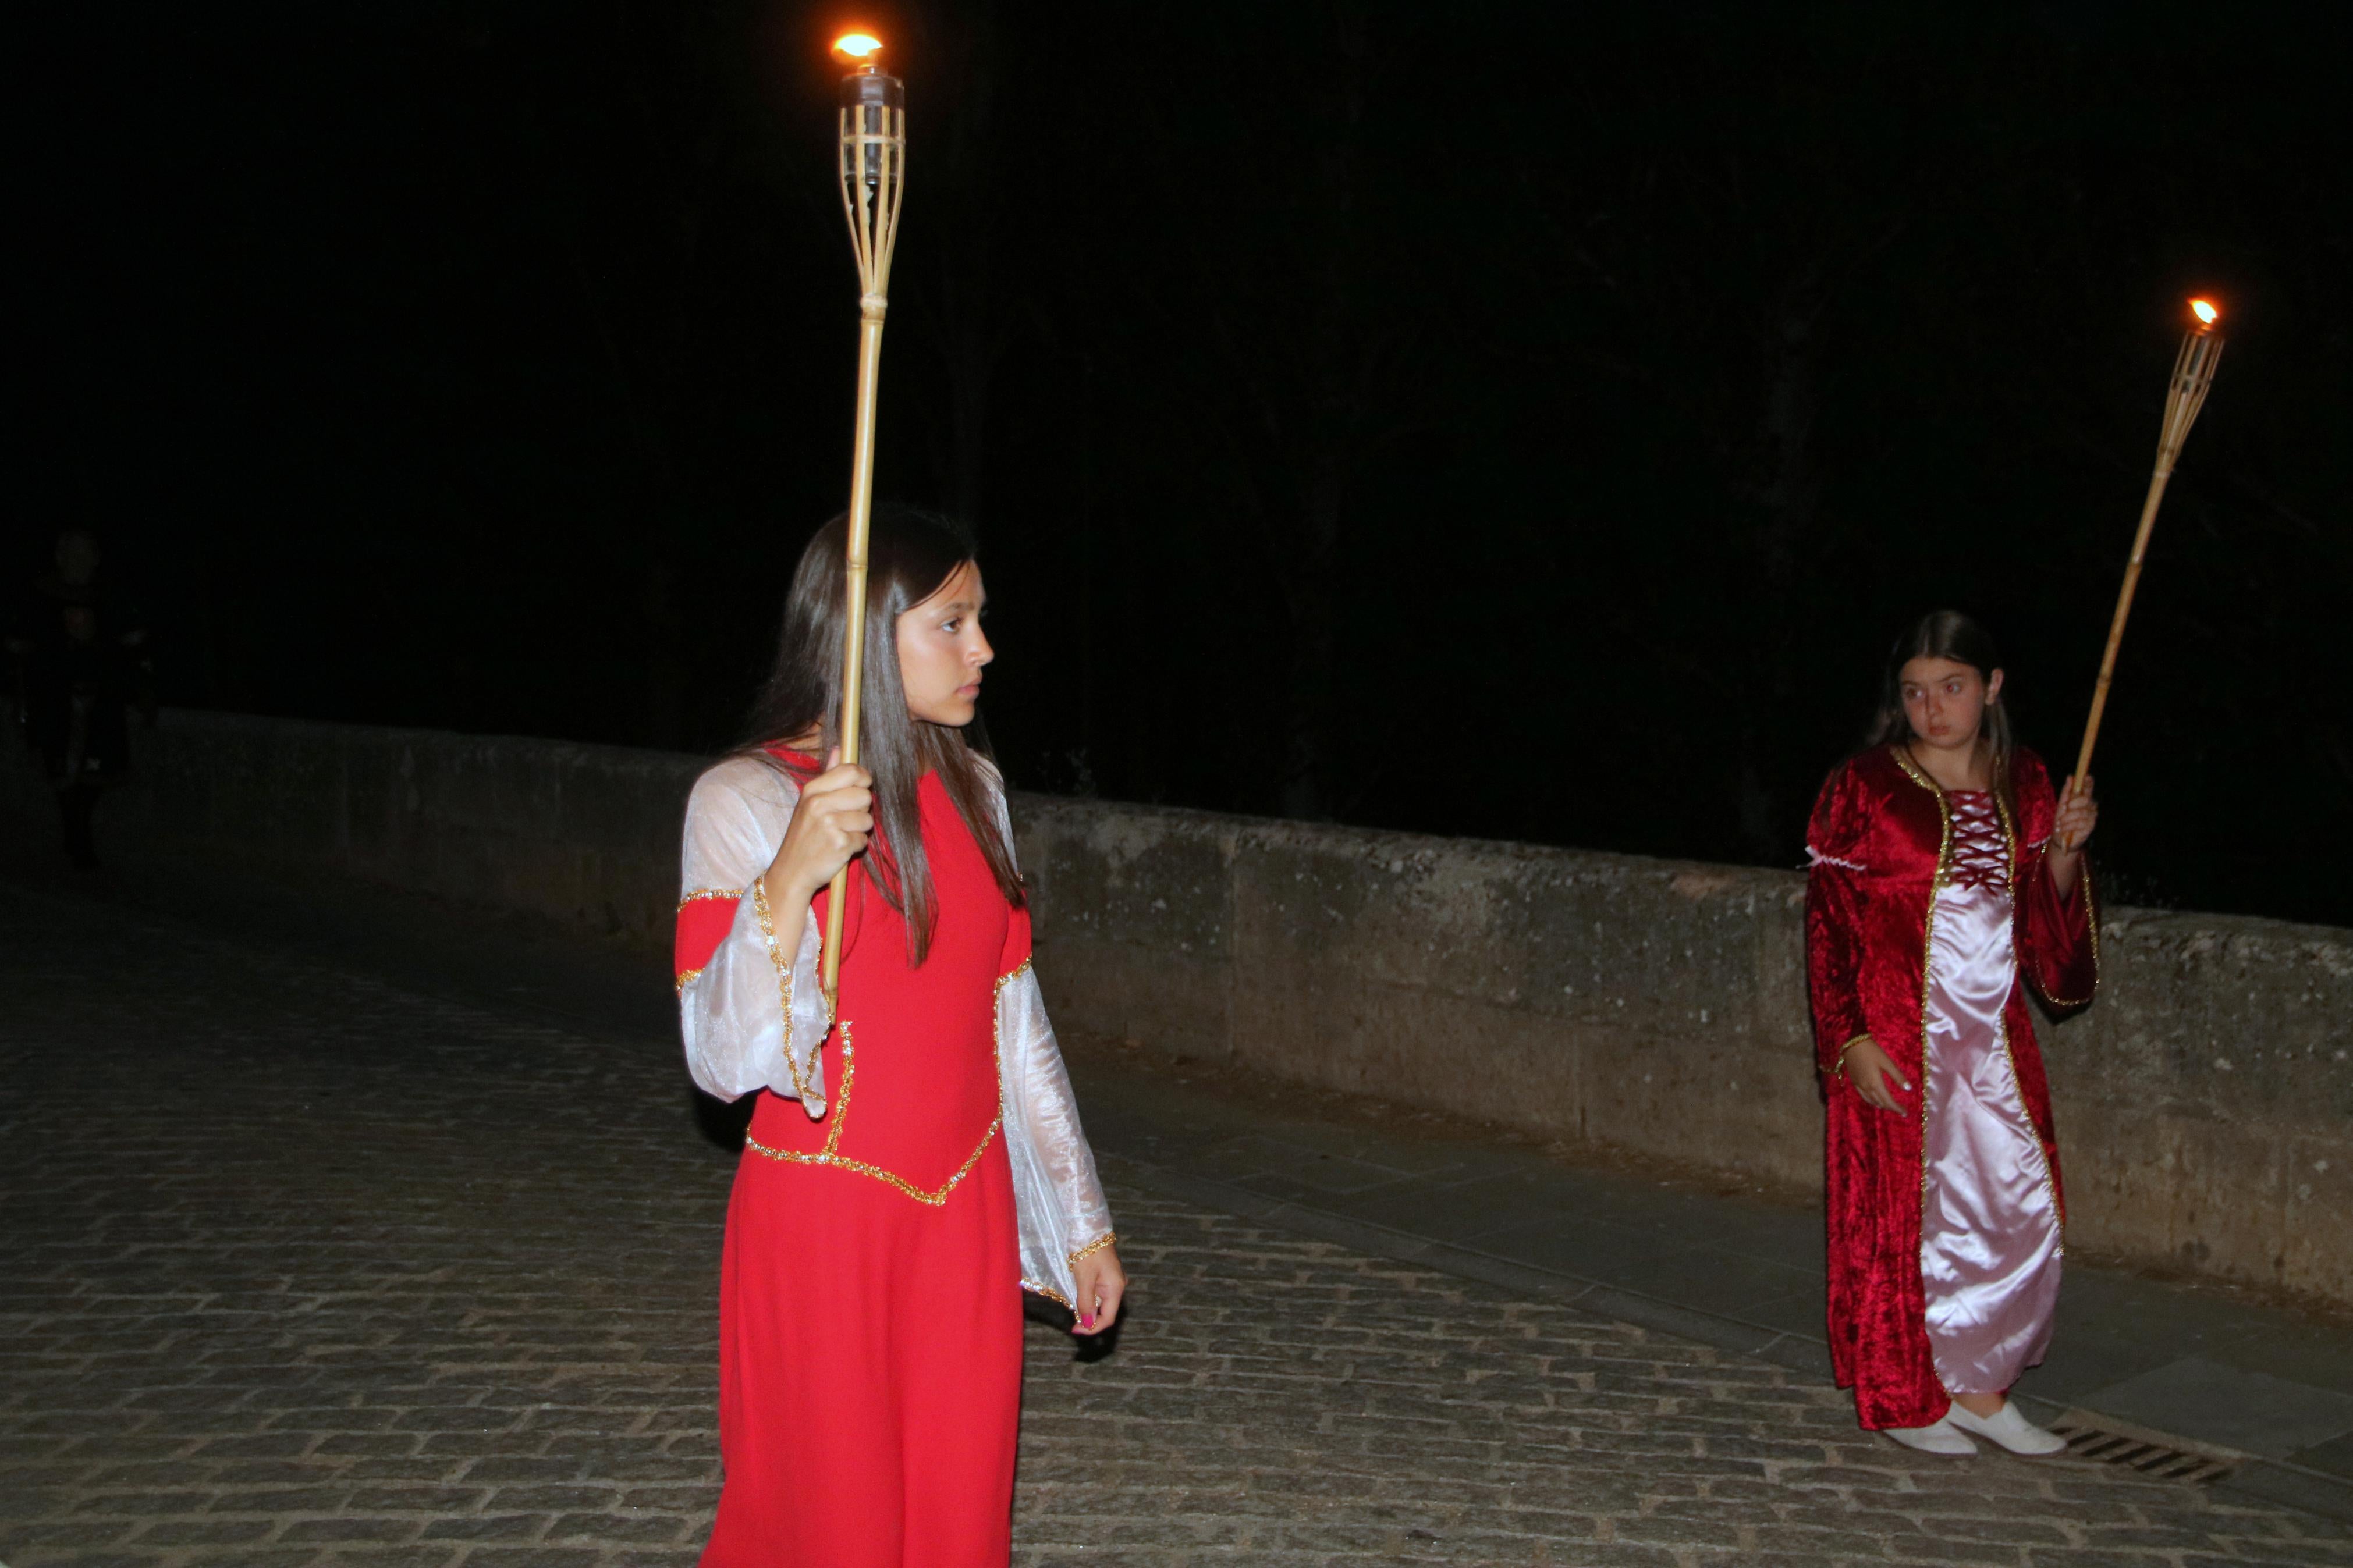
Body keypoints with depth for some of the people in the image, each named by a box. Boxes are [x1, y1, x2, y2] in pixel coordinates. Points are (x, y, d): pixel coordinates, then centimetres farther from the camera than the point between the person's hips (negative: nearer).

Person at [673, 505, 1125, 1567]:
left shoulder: (971, 790, 6)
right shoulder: (745, 801, -10)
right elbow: (726, 1062, -18)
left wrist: (1082, 1221, 14)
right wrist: (789, 881, -32)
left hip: (965, 1223, 5)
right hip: (821, 1228, -5)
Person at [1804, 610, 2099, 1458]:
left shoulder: (2022, 783, 7)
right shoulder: (1865, 786, -7)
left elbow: (2043, 920, 11)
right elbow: (1829, 924, -8)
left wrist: (2063, 851, -7)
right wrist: (1850, 1040, -14)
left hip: (1993, 1039, 5)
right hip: (1898, 1040, -5)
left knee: (2017, 1210, 7)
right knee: (1900, 1207, 3)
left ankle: (1975, 1386, 22)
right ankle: (1902, 1397, 18)